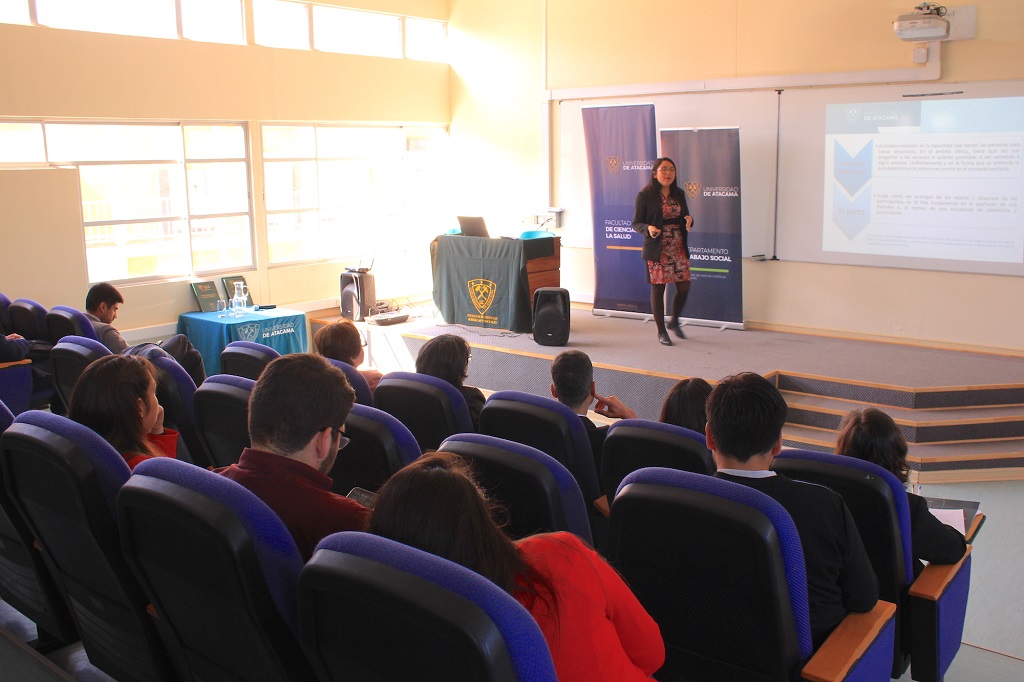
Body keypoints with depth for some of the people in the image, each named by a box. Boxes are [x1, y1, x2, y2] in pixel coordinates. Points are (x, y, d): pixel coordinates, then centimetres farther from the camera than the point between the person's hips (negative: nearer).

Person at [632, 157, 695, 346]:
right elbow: (636, 223, -5)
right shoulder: (645, 195, -6)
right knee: (658, 288, 0)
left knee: (684, 286, 4)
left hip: (679, 248, 5)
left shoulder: (679, 194, 10)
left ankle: (675, 322, 29)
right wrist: (648, 228, -25)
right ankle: (661, 331, 13)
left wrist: (689, 220, -5)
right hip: (657, 249, -5)